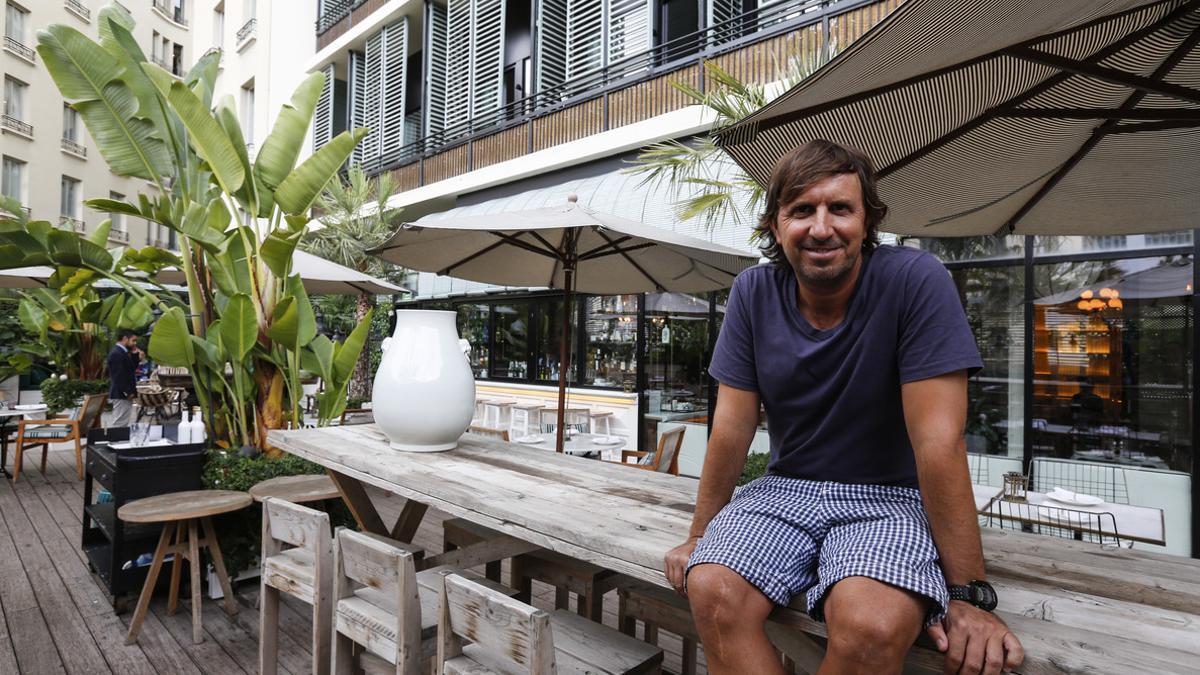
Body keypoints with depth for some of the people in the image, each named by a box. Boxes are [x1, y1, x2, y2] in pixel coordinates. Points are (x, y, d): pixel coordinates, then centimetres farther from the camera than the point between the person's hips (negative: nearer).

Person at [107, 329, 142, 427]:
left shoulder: (121, 352, 14)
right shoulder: (117, 354, -18)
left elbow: (130, 370, 16)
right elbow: (119, 376, -22)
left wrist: (135, 356, 7)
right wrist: (127, 392, -19)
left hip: (124, 394, 10)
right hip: (121, 395, -10)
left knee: (125, 422, 15)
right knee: (119, 423, -7)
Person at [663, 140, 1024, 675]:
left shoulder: (916, 281, -15)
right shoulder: (753, 293, -4)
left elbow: (938, 441, -18)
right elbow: (733, 426, -3)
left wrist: (969, 594, -16)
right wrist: (699, 537, 0)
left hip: (891, 497, -2)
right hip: (785, 489, 3)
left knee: (872, 625, -31)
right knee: (711, 591, -25)